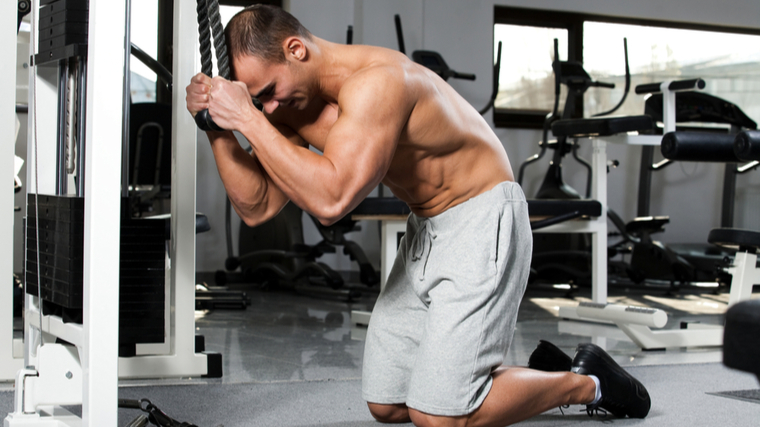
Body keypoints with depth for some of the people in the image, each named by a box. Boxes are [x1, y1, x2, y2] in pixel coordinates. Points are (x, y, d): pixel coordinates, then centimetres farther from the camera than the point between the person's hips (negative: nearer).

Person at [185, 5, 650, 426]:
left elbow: (332, 200, -40)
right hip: (424, 230, 9)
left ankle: (586, 382, 10)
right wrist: (218, 129, -14)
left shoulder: (376, 81, -28)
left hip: (482, 223, -9)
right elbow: (258, 207, -2)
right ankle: (534, 373, 25)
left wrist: (249, 121, -36)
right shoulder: (297, 100, -2)